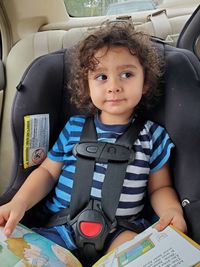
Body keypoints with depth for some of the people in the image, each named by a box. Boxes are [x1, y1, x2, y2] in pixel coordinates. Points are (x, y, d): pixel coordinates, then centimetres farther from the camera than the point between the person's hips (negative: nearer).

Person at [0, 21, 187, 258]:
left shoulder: (153, 136, 3)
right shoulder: (74, 127, 7)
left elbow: (159, 187, 9)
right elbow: (48, 171, 11)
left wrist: (171, 210, -13)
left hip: (117, 232, -2)